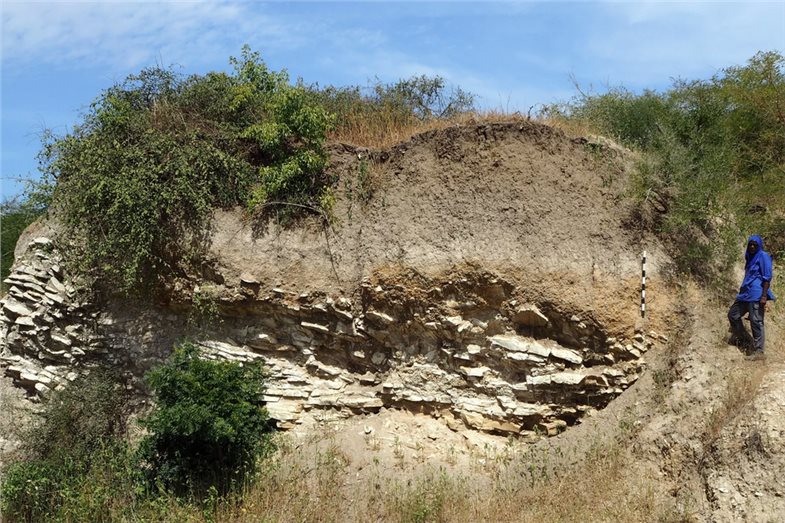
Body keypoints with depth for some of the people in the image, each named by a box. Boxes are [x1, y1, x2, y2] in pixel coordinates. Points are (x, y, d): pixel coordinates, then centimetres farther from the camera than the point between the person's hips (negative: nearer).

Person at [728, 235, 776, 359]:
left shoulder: (763, 256, -6)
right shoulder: (750, 258, 18)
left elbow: (767, 277, -12)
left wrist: (764, 296, -20)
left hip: (756, 294, -9)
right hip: (746, 293, 9)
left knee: (756, 321, -10)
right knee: (733, 314, 12)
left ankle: (758, 351, -7)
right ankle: (745, 342, 22)